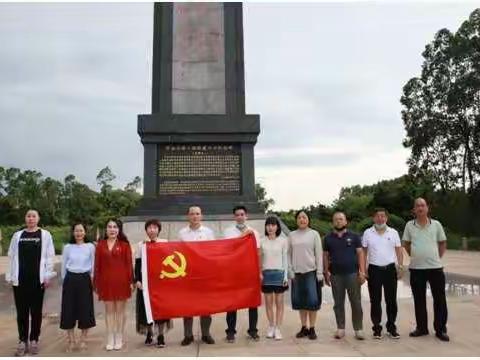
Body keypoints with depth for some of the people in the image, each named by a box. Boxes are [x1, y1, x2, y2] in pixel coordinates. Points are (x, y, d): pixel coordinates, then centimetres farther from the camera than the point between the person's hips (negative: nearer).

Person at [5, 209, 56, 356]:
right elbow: (12, 256, 6)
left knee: (36, 311, 7)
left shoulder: (45, 235, 2)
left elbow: (49, 256, -1)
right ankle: (22, 341, 15)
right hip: (20, 279, 2)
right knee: (21, 311, 6)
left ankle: (34, 340, 17)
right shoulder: (17, 235, 7)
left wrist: (48, 276, -7)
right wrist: (10, 276, 2)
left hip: (37, 278, -2)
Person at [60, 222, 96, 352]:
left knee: (85, 310, 2)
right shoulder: (67, 247, 3)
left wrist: (92, 279, 5)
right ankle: (71, 340, 15)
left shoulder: (90, 247, 0)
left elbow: (93, 265, 6)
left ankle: (83, 340, 17)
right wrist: (65, 281, 10)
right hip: (70, 280, 1)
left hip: (85, 280, -1)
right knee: (69, 310, 2)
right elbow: (63, 266, 10)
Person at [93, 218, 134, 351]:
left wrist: (131, 281, -6)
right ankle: (110, 339, 16)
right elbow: (97, 265, 5)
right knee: (109, 310, 8)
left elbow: (129, 263, -2)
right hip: (106, 281, 2)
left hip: (121, 280, -2)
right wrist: (95, 283, 3)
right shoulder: (100, 244, 5)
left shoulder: (124, 244, -1)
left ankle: (119, 338, 16)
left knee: (120, 309, 6)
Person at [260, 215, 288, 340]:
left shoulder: (283, 240, -1)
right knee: (268, 302, 8)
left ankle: (277, 329, 8)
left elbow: (285, 259, 0)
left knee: (279, 302, 2)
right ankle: (271, 327, 19)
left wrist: (286, 276, -4)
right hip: (266, 273, 2)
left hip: (279, 273, -1)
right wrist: (259, 273, -5)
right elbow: (259, 259, 6)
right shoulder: (262, 241, 3)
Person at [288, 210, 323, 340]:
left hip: (311, 271, -2)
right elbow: (289, 254, 7)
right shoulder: (292, 235, 7)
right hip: (297, 273, 2)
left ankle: (312, 329, 7)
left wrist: (320, 273, -7)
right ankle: (304, 327, 16)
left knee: (312, 301, -2)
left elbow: (319, 254, -1)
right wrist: (291, 271, -1)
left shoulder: (314, 234, 1)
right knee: (300, 301, 7)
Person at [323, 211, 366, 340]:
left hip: (352, 273, -1)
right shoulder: (328, 238, 8)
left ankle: (358, 329, 10)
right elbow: (325, 256, 9)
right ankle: (340, 328, 16)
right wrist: (326, 273, 1)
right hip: (335, 275, 1)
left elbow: (360, 253, 2)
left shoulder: (354, 236, 4)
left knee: (356, 303, 1)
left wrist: (362, 271, -7)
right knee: (338, 303, 7)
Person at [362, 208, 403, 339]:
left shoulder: (393, 232, 5)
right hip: (374, 270, -1)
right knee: (375, 301, 4)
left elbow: (399, 251, 7)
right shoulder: (367, 233, 2)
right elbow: (363, 252, 4)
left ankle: (391, 327, 18)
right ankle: (377, 328, 14)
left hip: (390, 269, 1)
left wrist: (400, 267, -3)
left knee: (391, 300, 6)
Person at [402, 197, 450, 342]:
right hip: (416, 268, 1)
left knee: (440, 299, 5)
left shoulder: (436, 224, 1)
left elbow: (443, 243, 10)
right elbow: (406, 244, 11)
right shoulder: (409, 225, 1)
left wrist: (437, 258, 4)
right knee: (419, 300, 9)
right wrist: (415, 256, 5)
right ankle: (421, 328, 22)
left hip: (436, 267, 0)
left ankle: (440, 329, 16)